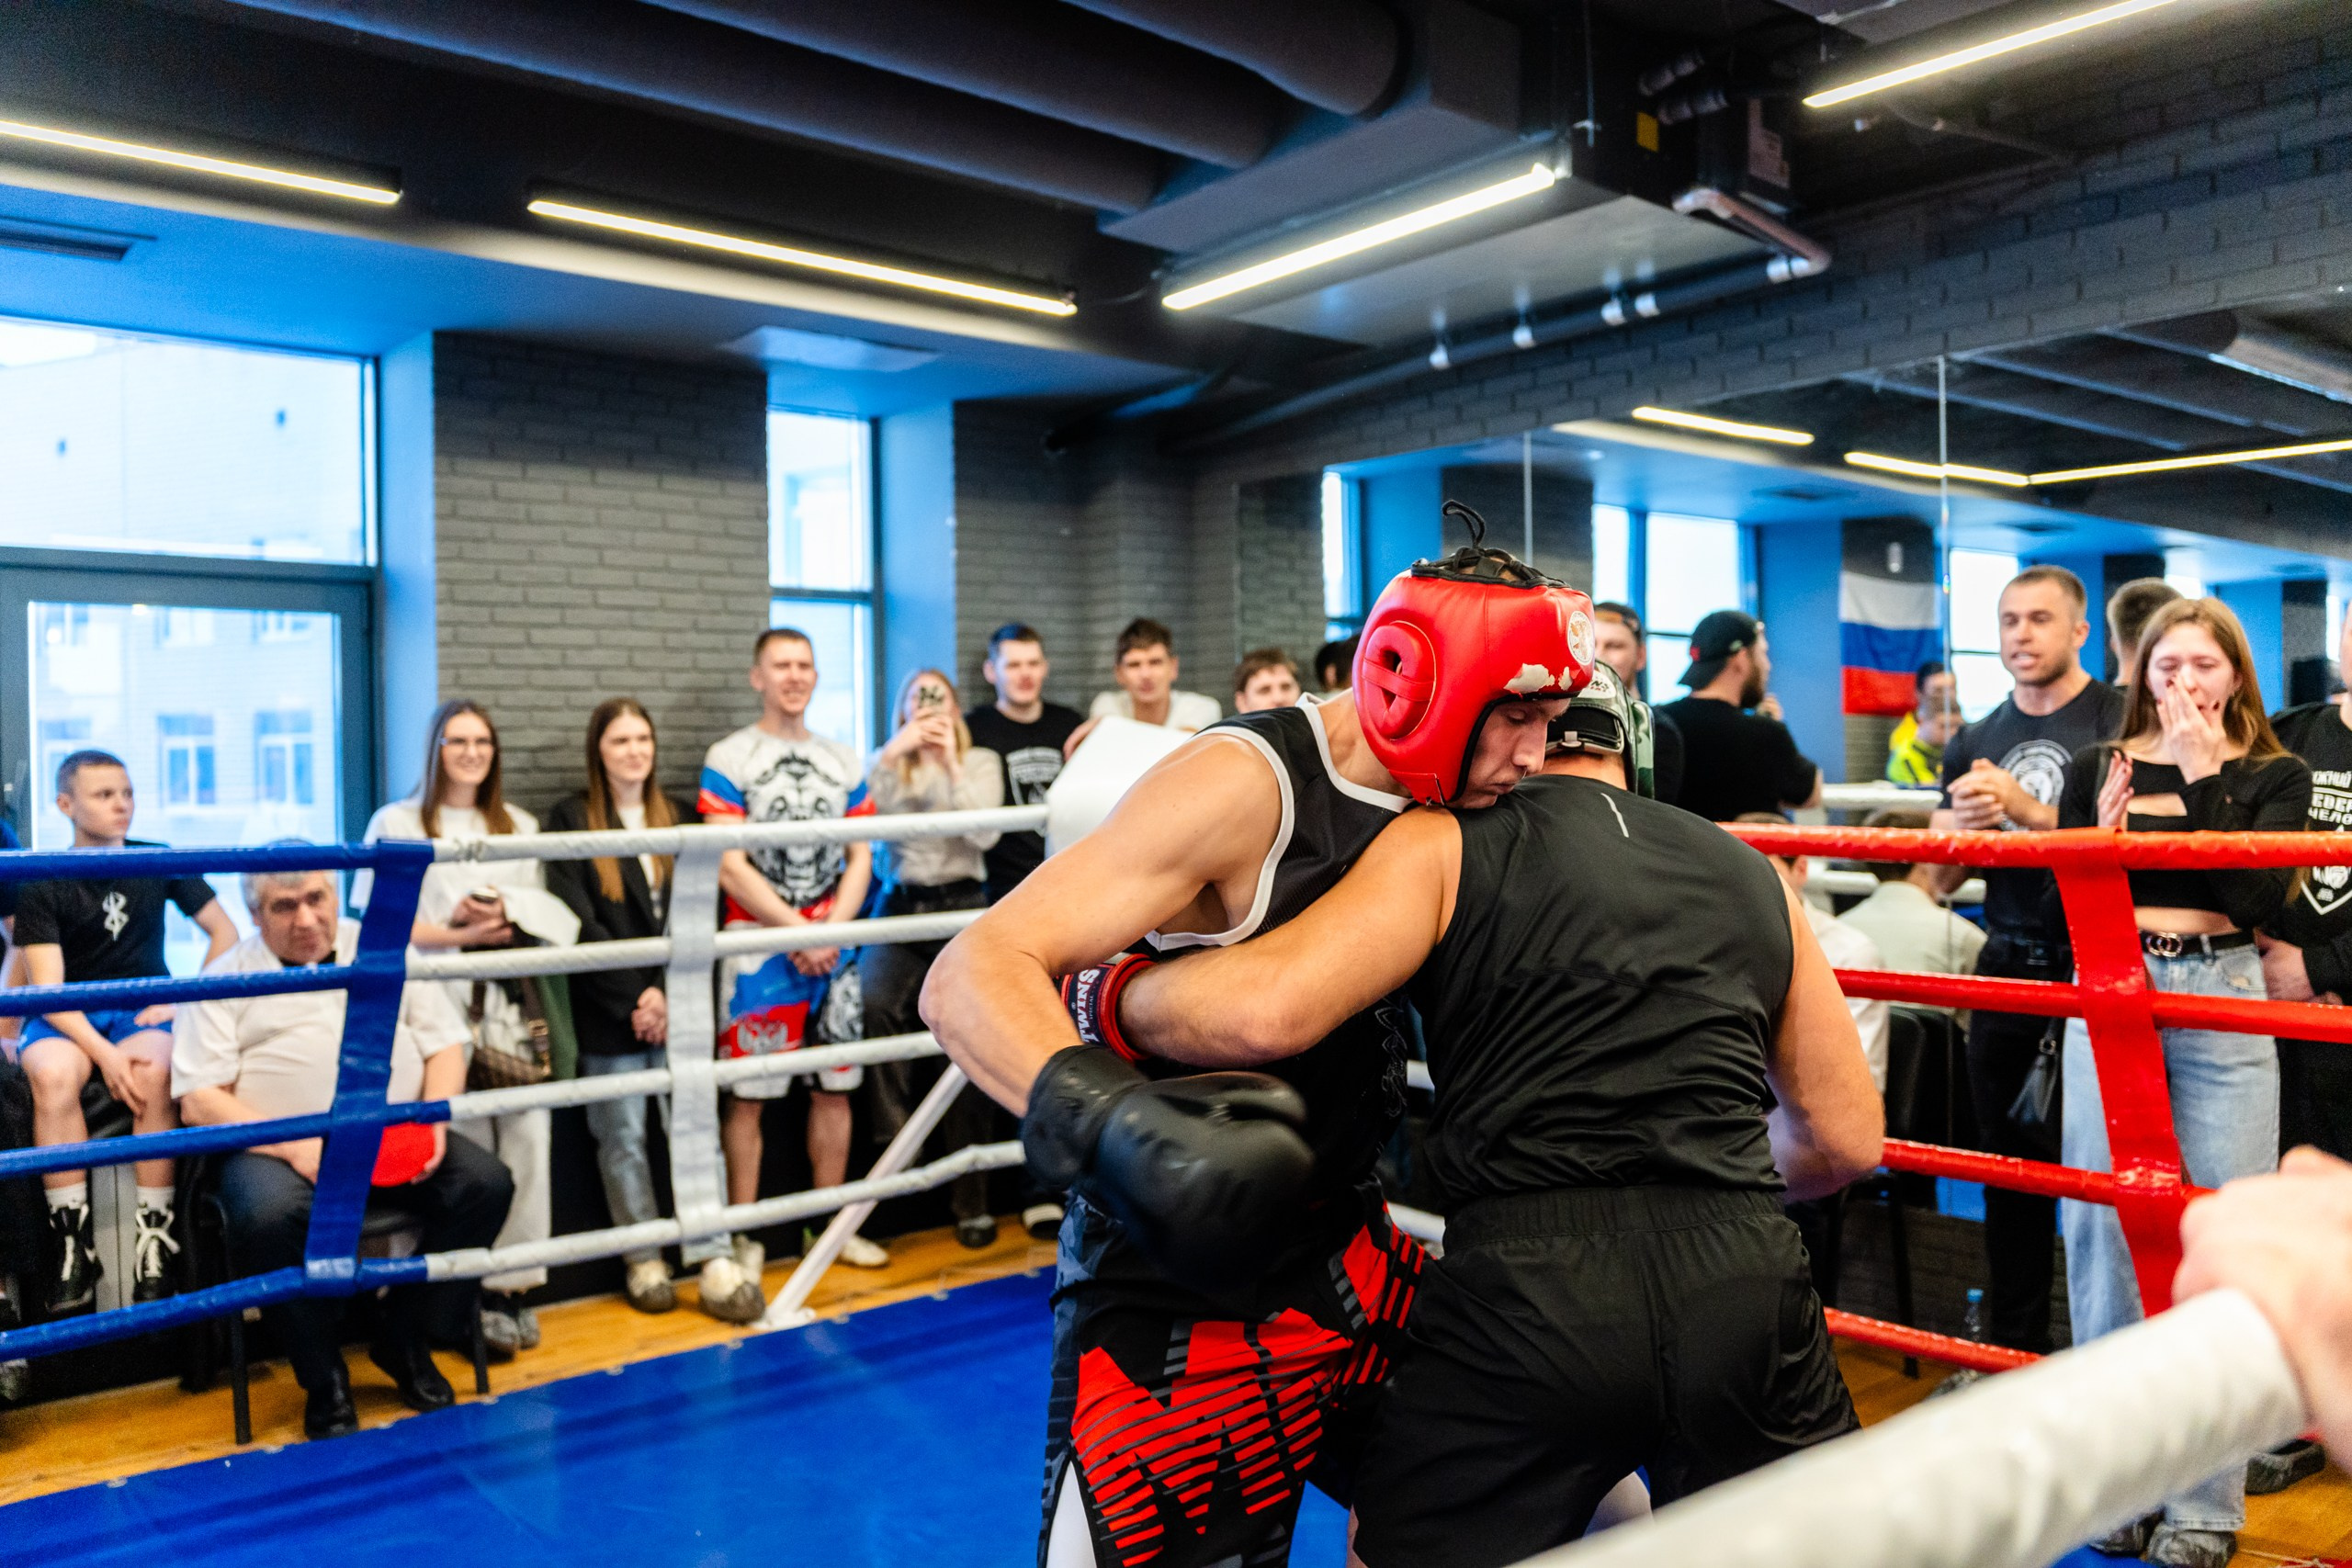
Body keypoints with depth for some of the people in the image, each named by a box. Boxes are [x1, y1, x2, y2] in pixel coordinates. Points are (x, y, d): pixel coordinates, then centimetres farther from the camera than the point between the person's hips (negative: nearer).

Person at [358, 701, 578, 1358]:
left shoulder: (519, 826, 22)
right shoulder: (396, 823, 9)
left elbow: (549, 914, 14)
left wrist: (509, 913, -6)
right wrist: (455, 931, -9)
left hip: (512, 1004, 3)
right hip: (438, 1002, -3)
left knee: (527, 1135, -8)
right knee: (465, 1146, -10)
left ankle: (512, 1285, 1)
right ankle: (472, 1291, -1)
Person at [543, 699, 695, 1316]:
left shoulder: (679, 818, 12)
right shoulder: (571, 819, 2)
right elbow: (580, 922, -5)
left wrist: (667, 992, -8)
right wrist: (635, 997, -10)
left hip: (679, 1004, 2)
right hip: (609, 1011, -2)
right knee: (622, 1136, 4)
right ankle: (642, 1259, 15)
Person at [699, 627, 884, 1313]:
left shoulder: (845, 762, 13)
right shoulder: (729, 760, 0)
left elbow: (860, 859, 9)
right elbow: (729, 867, -8)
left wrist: (831, 931, -6)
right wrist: (799, 932, -13)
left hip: (835, 944, 4)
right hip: (760, 945, -4)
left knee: (835, 1085, 8)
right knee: (748, 1094, -4)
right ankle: (742, 1239, 3)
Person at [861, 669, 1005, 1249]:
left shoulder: (981, 762, 5)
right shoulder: (890, 764, 11)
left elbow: (986, 835, -11)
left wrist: (953, 766, -15)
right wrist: (889, 755, -19)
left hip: (962, 907, -1)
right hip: (902, 907, 1)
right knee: (874, 1004, -30)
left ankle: (972, 1199, 10)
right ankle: (896, 1133, -15)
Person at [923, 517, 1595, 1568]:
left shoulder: (1444, 805, 1)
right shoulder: (1247, 782, -23)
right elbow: (972, 978, -29)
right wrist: (1099, 1111, -47)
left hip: (1346, 1261, 8)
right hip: (1177, 1297, -7)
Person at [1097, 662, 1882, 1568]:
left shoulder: (1444, 847, 3)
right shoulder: (1754, 878, 16)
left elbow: (1265, 1010, -13)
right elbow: (1846, 1140, 19)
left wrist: (1109, 996, 6)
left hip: (1529, 1289, -3)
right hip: (1746, 1281, 4)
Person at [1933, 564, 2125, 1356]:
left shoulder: (2120, 720, -5)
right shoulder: (1974, 743, 12)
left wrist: (2028, 809, -22)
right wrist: (1963, 822, -8)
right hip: (2009, 966, 5)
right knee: (2010, 1163, 12)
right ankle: (2013, 1344, 24)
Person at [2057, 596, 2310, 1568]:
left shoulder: (2274, 776, 8)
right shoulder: (2099, 767, 10)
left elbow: (2258, 896, -7)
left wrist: (2205, 780, -10)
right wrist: (2101, 836, -11)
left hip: (2221, 1005, -1)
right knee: (2103, 1228, 1)